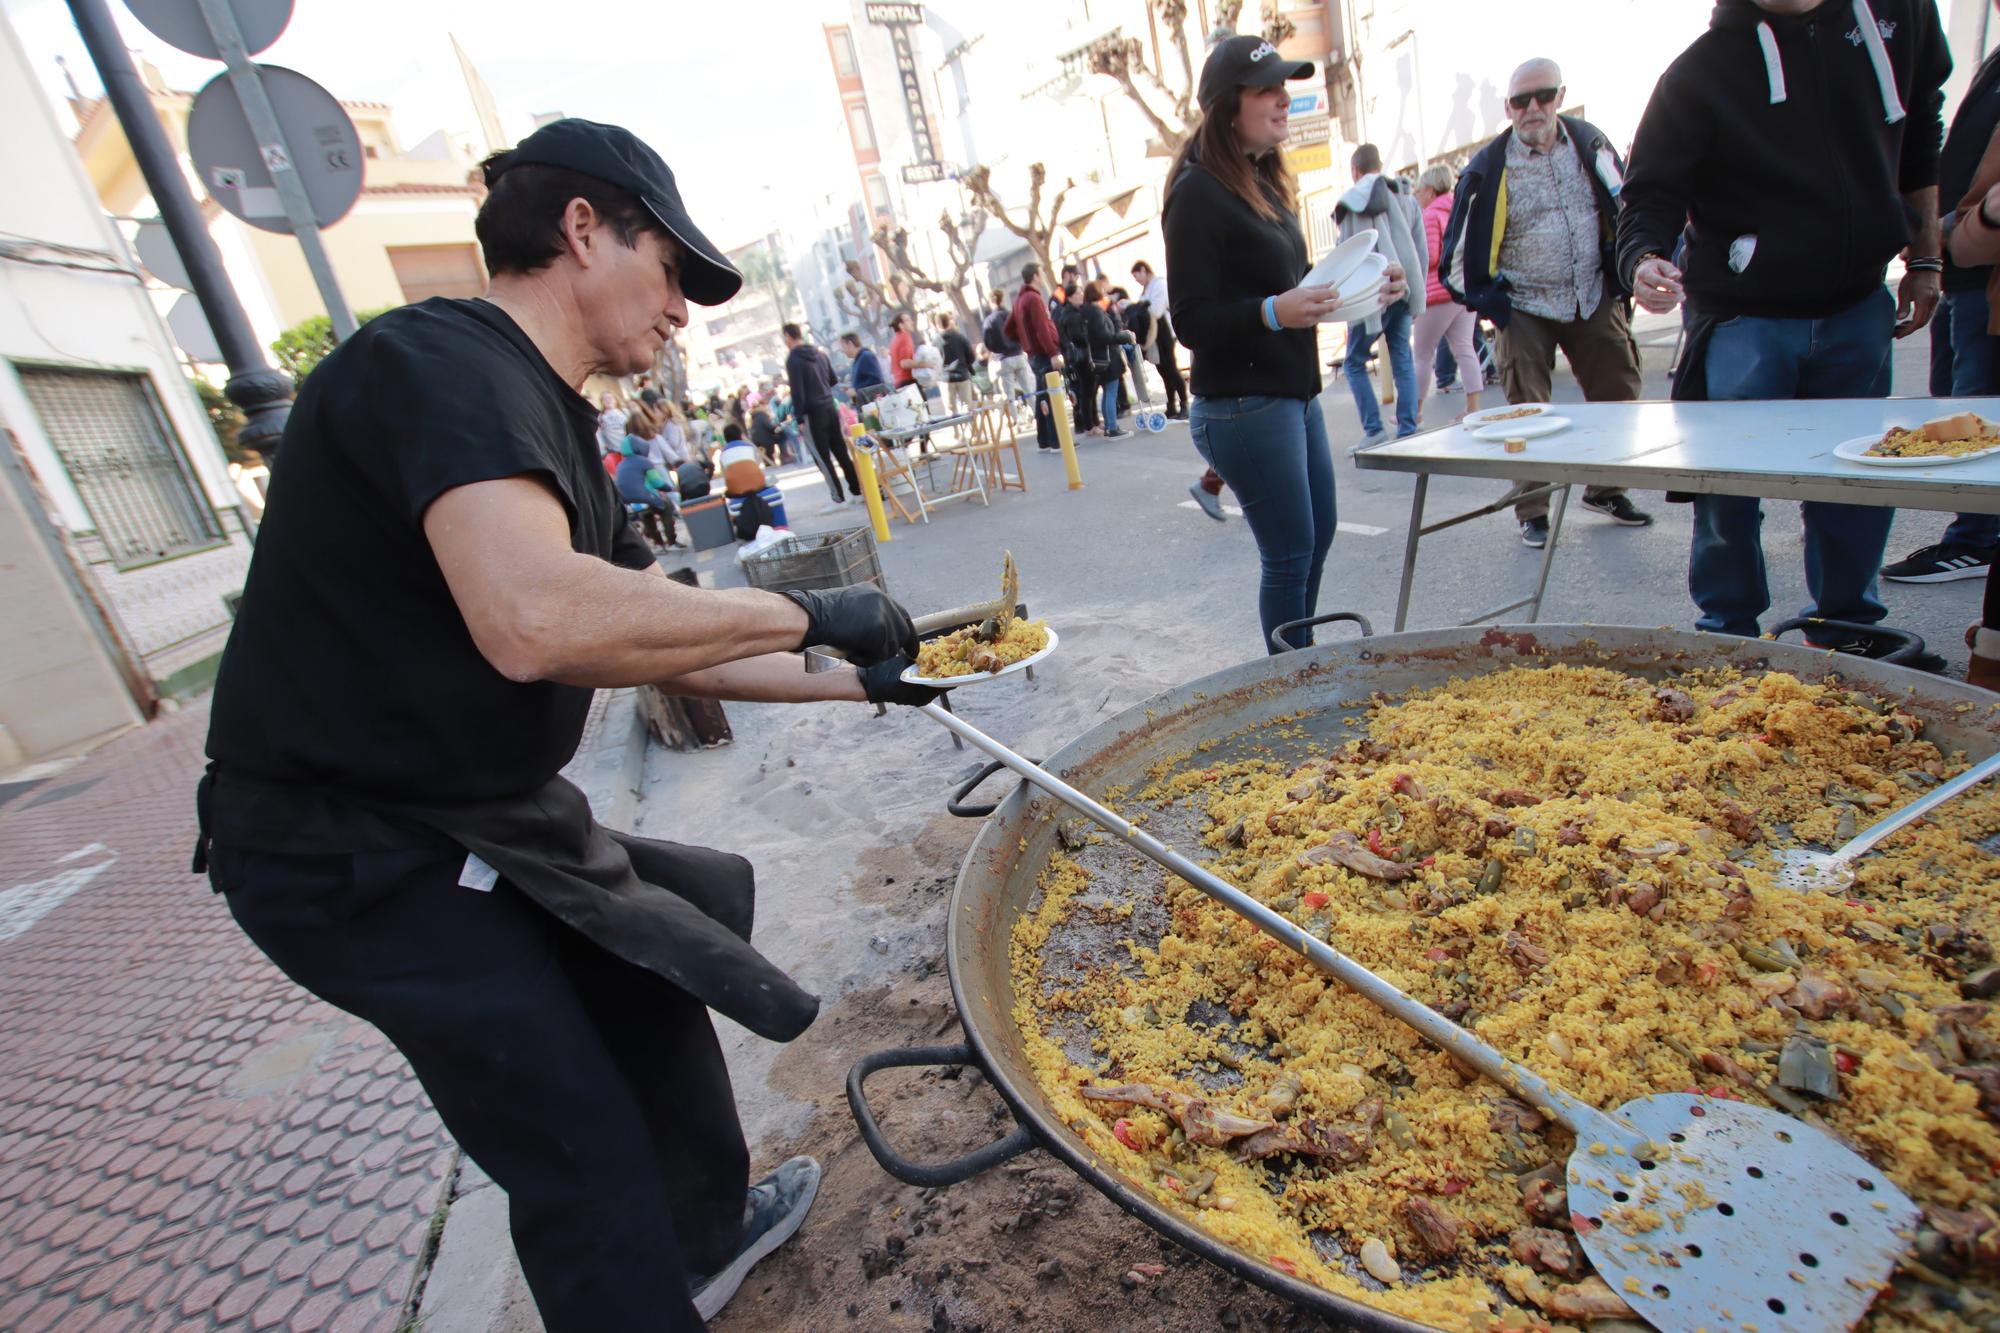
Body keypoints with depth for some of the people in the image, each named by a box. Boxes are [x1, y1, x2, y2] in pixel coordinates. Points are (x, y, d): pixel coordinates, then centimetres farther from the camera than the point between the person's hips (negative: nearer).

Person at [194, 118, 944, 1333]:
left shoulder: (553, 428, 11)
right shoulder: (446, 360, -20)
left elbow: (669, 644, 13)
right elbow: (536, 621, -39)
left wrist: (860, 682, 10)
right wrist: (811, 615, -26)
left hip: (479, 820, 10)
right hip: (360, 856, -10)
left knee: (658, 978, 20)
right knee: (584, 1161, -4)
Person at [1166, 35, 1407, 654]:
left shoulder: (1265, 181, 16)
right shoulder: (1198, 192, -13)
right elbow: (1190, 320, -17)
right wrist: (1272, 313, -31)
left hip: (1295, 393, 10)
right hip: (1242, 406, -10)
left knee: (1317, 538, 16)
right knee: (1289, 555, -3)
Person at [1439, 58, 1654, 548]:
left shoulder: (1590, 143, 4)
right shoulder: (1489, 168, -8)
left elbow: (1623, 211, 14)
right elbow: (1460, 251, -3)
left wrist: (1620, 280, 8)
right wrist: (1492, 303, -8)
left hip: (1594, 300, 4)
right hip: (1525, 308, -4)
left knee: (1618, 393, 8)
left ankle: (1605, 488, 25)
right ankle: (1532, 512, 6)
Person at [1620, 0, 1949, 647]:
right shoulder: (1702, 70, -6)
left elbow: (1920, 135, 18)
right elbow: (1651, 195, -11)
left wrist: (1924, 258, 15)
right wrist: (1644, 260, -33)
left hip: (1860, 309, 5)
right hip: (1742, 320, -4)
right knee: (1729, 486, -4)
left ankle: (1847, 627, 24)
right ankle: (1729, 635, 12)